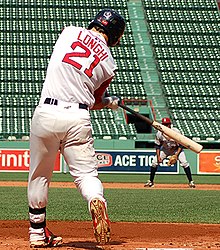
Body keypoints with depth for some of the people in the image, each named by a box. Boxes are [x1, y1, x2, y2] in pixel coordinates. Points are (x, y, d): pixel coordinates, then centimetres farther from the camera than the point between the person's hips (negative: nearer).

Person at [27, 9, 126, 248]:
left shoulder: (70, 31, 8)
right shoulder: (108, 63, 7)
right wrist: (110, 103, 37)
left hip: (46, 113, 1)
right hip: (78, 119, -1)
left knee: (39, 176, 14)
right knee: (86, 172, 4)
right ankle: (96, 201, -30)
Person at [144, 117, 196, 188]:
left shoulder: (176, 131, -26)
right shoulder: (159, 133, -19)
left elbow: (181, 145, -20)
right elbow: (157, 146, -6)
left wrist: (176, 155, -30)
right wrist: (158, 156, -17)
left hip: (176, 149, -3)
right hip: (165, 149, 3)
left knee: (184, 163, -20)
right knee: (154, 162, -6)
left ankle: (191, 181, -12)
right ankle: (151, 181, 8)